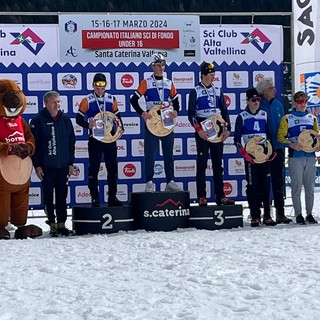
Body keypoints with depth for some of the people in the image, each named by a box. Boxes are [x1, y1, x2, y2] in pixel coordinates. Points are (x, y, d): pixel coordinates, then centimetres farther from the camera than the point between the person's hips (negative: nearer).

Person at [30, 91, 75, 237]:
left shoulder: (65, 119, 6)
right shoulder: (38, 120, -5)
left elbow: (71, 142, 11)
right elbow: (33, 144, -6)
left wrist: (71, 163, 7)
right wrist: (37, 165, -9)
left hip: (63, 165, 3)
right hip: (46, 166, -3)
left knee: (62, 195, 8)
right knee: (48, 196, 3)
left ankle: (61, 223, 16)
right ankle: (52, 224, 10)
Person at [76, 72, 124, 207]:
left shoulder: (111, 99, 6)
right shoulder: (87, 100, -3)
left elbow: (118, 116, 13)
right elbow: (79, 118, -3)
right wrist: (88, 125, -22)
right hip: (94, 139, -3)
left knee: (113, 168, 4)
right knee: (94, 168, 0)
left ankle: (112, 197, 13)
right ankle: (95, 199, 6)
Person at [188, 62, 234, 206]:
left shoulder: (217, 91, 11)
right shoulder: (195, 91, -2)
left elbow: (224, 112, 12)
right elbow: (191, 114, -7)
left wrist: (227, 129, 1)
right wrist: (199, 130, -17)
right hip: (202, 132, -4)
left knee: (218, 165, 6)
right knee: (201, 164, -2)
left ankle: (220, 196, 9)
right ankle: (202, 197, 0)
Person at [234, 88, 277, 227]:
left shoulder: (265, 115, 11)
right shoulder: (242, 117, 1)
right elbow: (237, 138, 0)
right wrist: (244, 153, -12)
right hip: (250, 156, -3)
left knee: (266, 185, 0)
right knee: (252, 186, -4)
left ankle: (267, 216, 4)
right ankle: (255, 217, -1)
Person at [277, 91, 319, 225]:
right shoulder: (287, 119, 4)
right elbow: (281, 137, 0)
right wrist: (292, 145, -15)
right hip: (295, 157, -3)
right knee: (297, 186, -4)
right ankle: (298, 214, 2)